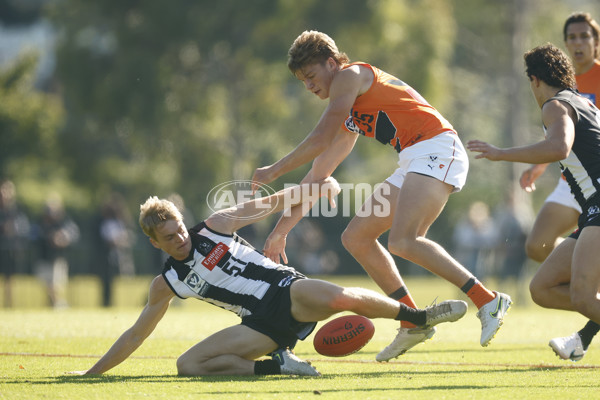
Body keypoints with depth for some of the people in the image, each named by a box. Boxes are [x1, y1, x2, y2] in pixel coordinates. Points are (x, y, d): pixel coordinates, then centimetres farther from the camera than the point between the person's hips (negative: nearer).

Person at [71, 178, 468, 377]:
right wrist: (92, 372, 9)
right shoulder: (167, 284, 8)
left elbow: (269, 203, 8)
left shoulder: (214, 227, 4)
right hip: (263, 325, 2)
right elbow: (135, 335, 13)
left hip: (287, 291, -2)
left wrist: (316, 188, -4)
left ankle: (419, 316, -17)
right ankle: (275, 364, -22)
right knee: (187, 364, -19)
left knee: (338, 297, -35)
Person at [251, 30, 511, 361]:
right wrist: (281, 229, 29)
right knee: (355, 237, 10)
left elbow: (321, 139, -6)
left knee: (402, 241, -27)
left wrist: (274, 171, 6)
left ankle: (487, 301, -26)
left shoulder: (350, 76, -1)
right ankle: (414, 323, 8)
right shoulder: (349, 115, 27)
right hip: (414, 163, 10)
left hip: (436, 149, -10)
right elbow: (318, 174, 30)